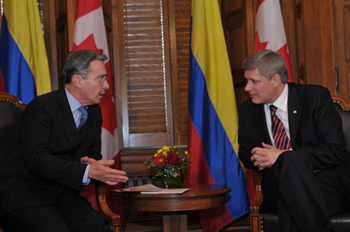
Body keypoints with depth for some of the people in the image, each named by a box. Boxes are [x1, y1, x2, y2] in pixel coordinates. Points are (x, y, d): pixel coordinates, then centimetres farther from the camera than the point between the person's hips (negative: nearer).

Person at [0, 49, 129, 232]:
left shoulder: (94, 111, 13)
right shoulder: (41, 107, -12)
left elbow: (93, 154, 19)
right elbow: (36, 159, -23)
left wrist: (94, 165, -8)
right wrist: (87, 171, -32)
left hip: (63, 194, 6)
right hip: (24, 196, -6)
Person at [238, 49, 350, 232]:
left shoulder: (316, 97, -2)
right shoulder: (247, 110, 12)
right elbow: (245, 153, 20)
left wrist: (284, 156, -18)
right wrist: (259, 158, -6)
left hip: (324, 180, -3)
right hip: (278, 187, 3)